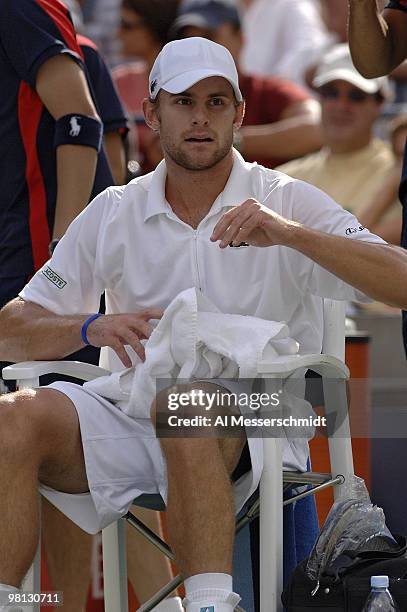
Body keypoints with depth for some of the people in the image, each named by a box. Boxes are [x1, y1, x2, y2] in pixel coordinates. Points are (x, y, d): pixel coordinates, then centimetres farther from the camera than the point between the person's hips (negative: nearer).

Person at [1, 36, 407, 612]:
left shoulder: (288, 203, 5)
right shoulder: (112, 213, 13)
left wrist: (290, 234, -20)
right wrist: (91, 326, -12)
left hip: (253, 426, -3)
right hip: (131, 414, 3)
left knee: (184, 402, -38)